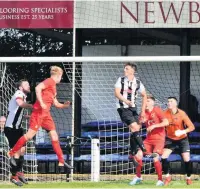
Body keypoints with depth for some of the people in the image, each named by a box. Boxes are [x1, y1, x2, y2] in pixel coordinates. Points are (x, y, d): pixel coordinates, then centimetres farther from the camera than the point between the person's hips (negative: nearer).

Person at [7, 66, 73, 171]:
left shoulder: (53, 85, 23)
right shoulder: (50, 81, -5)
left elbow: (56, 103, 29)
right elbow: (38, 88, -22)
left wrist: (64, 105, 12)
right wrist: (41, 103, -26)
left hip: (46, 113, 9)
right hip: (39, 111, -9)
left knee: (54, 136, 3)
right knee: (30, 134, -10)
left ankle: (61, 162, 3)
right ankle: (11, 153, 0)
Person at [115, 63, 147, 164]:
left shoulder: (138, 83, 4)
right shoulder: (121, 80, -2)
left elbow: (144, 95, 14)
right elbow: (117, 93, -13)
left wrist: (143, 110, 8)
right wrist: (127, 101, -30)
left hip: (133, 108, 4)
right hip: (123, 108, -4)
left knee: (134, 132, 1)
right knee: (135, 128, -18)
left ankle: (133, 154, 11)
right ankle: (144, 150, -14)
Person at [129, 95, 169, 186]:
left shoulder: (157, 110, -9)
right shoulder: (144, 113, 7)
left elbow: (166, 122, -17)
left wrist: (154, 126, -21)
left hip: (159, 138, -6)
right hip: (149, 139, 6)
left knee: (155, 158, -20)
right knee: (138, 155, -5)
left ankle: (160, 180, -7)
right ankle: (138, 177, 12)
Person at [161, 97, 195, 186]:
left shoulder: (181, 113, -18)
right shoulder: (166, 113, -11)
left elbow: (191, 127, -20)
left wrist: (182, 132, -34)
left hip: (182, 139, -2)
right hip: (170, 139, 2)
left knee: (187, 159, -8)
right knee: (164, 157, -13)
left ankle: (188, 178, 15)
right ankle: (168, 177, 6)